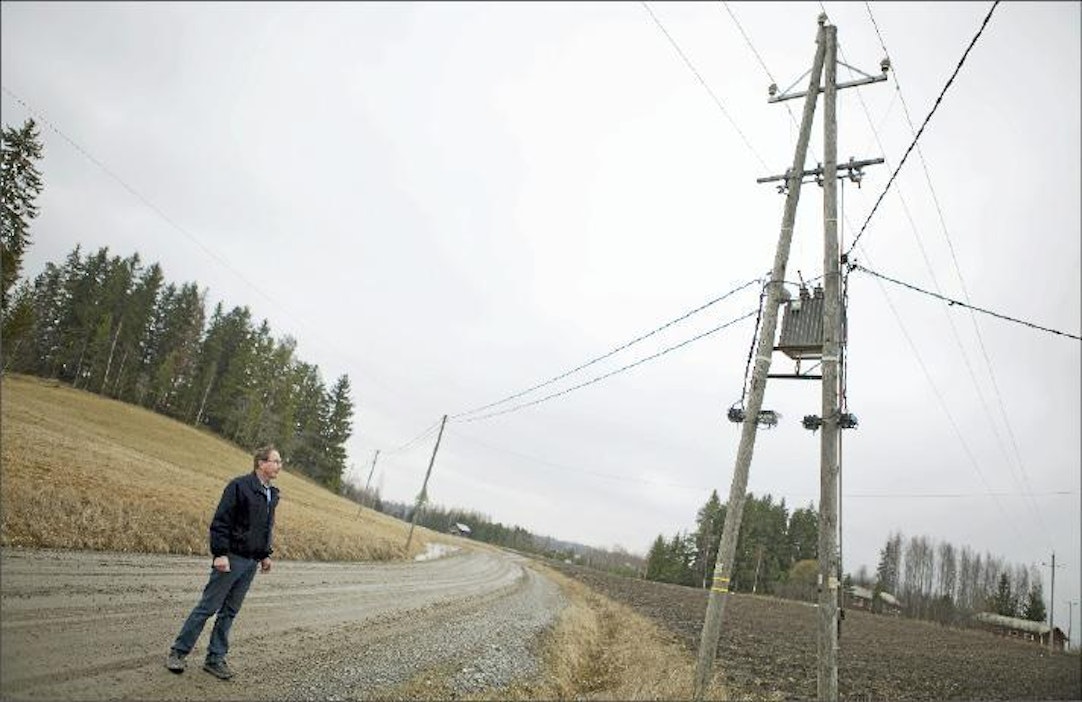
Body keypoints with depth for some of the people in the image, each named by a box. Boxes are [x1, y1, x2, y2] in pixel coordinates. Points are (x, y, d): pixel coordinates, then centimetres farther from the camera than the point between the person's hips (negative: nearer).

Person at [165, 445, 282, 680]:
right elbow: (220, 521, -15)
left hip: (251, 563, 7)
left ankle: (215, 658, 19)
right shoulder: (239, 486, -13)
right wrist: (220, 553, -19)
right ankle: (178, 652, 14)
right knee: (207, 607, 1)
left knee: (230, 612, 11)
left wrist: (266, 554, 16)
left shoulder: (273, 494, 11)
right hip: (231, 558, -7)